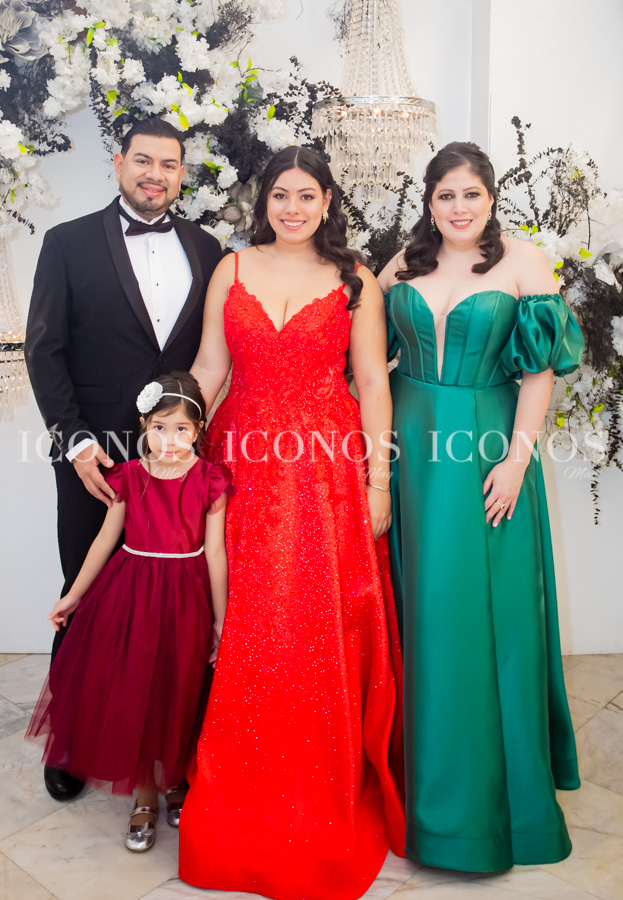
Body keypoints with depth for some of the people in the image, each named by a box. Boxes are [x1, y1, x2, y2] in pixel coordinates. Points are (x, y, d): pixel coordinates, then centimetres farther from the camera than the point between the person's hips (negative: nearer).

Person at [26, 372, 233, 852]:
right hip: (130, 596, 2)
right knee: (132, 698, 6)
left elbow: (214, 552, -6)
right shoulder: (129, 477, -3)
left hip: (185, 598, -1)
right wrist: (73, 595, 11)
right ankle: (145, 799, 26)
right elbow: (106, 539, 5)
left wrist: (220, 620, -4)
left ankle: (176, 784, 36)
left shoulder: (209, 481, -8)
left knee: (179, 700, 10)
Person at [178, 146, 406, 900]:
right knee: (246, 638, 5)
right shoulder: (231, 271, 10)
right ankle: (243, 796, 25)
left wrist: (378, 481, -4)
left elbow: (373, 384, 2)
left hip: (328, 470, -1)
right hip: (246, 466, 2)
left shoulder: (354, 281, 6)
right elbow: (207, 371, 8)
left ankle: (333, 794, 23)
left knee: (327, 633, 2)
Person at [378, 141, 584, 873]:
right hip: (411, 446, 3)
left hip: (486, 448, -3)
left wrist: (518, 458, -11)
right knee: (420, 604, 10)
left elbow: (540, 370, -4)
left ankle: (492, 781, 21)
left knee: (487, 608, 2)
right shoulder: (401, 265, 8)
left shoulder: (524, 263, -2)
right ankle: (422, 763, 30)